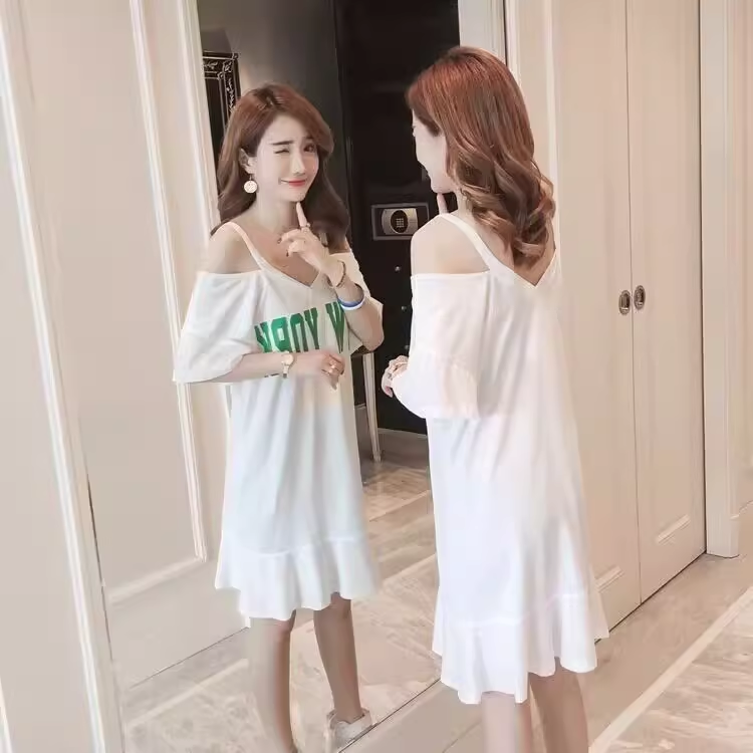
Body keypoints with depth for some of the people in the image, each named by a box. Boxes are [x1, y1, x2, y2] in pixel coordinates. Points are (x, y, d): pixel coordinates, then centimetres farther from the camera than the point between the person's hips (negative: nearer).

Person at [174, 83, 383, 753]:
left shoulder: (326, 231, 4)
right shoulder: (234, 243, -15)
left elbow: (372, 334, 2)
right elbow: (194, 362, -16)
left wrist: (338, 275, -15)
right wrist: (291, 360, -21)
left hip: (331, 440, 6)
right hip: (271, 450, -6)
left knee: (337, 590, 20)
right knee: (277, 608, 8)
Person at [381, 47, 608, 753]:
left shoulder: (441, 241, -19)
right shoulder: (536, 226, 3)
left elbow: (442, 392, -23)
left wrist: (401, 377, -3)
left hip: (489, 487, -7)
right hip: (547, 471, 7)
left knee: (501, 681, 11)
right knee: (552, 661, 22)